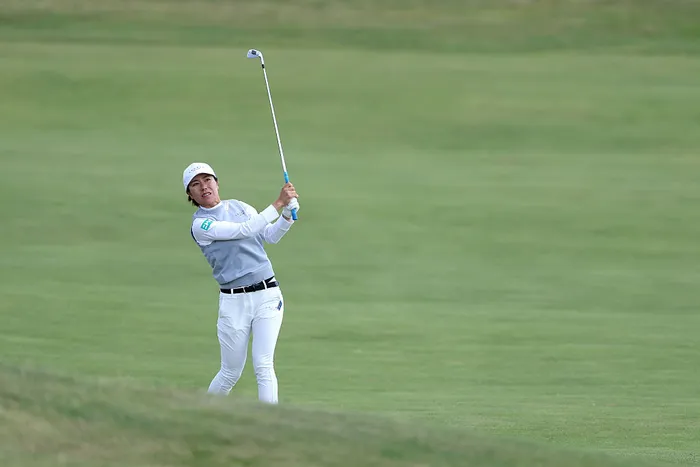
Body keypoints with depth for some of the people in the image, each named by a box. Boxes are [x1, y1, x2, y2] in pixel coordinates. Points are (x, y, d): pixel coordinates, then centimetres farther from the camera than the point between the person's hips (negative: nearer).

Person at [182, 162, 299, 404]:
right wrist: (278, 203, -22)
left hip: (267, 295, 3)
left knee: (263, 366, -10)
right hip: (233, 302, -3)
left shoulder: (240, 207, 10)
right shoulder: (200, 225, -7)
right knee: (231, 373, 7)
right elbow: (245, 230, -18)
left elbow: (271, 236, 7)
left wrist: (288, 215, -12)